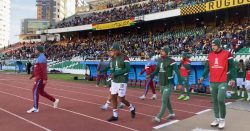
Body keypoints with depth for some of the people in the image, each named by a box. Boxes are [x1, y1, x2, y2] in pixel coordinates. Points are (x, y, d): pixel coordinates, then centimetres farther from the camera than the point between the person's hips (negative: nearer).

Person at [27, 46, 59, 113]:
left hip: (41, 78, -10)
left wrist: (44, 79, -26)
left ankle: (35, 108, -4)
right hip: (39, 77, 10)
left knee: (35, 91, -8)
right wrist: (32, 76, 23)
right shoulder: (39, 58, 18)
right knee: (41, 92, 15)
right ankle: (54, 100, 23)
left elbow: (44, 69, -22)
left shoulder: (41, 58, -15)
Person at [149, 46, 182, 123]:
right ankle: (171, 113, 36)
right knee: (166, 100, 18)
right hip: (162, 84, 8)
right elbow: (156, 71, 11)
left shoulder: (171, 61, -15)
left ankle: (158, 117, -5)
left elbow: (177, 72, -14)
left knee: (164, 101, -9)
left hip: (169, 85, -7)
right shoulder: (160, 61, 6)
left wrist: (180, 83, -15)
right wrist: (150, 76, -8)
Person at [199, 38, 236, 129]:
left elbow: (231, 67, -1)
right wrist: (203, 76, -2)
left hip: (222, 82, -5)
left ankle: (222, 119, 6)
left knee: (220, 100, -13)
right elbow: (207, 67, 12)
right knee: (214, 101, 9)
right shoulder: (210, 55, 9)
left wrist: (233, 78, -9)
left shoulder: (227, 54, -3)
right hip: (212, 82, 5)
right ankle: (217, 119, 21)